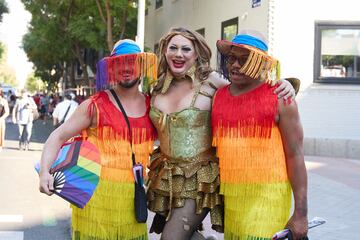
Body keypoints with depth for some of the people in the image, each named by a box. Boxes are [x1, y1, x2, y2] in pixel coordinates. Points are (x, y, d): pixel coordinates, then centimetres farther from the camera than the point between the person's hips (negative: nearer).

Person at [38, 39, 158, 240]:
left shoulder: (152, 106, 7)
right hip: (95, 190, -3)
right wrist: (45, 171, -18)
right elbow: (59, 136, -4)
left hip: (132, 195, 3)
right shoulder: (96, 105, -3)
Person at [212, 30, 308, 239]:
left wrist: (301, 213, -10)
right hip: (227, 195, 5)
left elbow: (295, 155, -6)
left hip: (266, 196, -5)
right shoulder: (219, 96, 8)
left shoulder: (280, 99, -5)